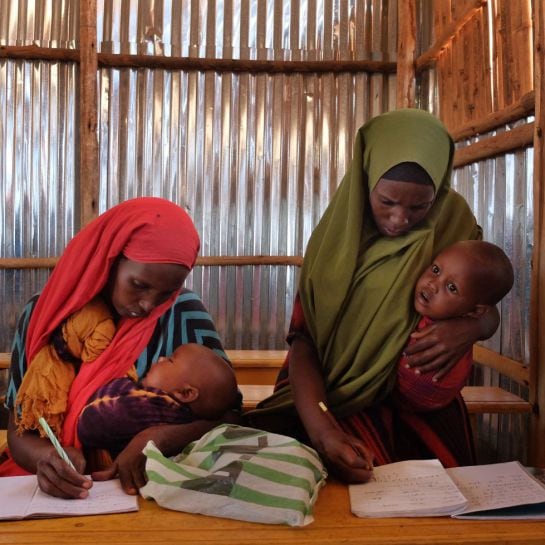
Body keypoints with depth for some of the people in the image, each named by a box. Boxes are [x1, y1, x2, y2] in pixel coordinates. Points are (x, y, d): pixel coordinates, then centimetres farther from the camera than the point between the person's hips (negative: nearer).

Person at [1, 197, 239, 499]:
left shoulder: (183, 312, -8)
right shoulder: (45, 314, -2)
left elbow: (226, 412, -9)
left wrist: (156, 438, -26)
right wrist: (47, 456, -21)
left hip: (153, 487, -2)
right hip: (61, 491, 2)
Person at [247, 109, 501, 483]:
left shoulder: (455, 225, -5)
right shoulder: (337, 235, -8)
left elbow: (489, 312, 8)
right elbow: (303, 342, -12)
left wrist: (470, 328, -18)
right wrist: (322, 431, -29)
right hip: (337, 402, -1)